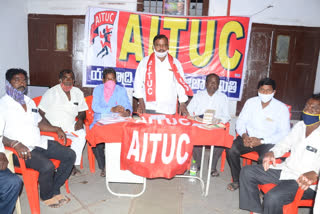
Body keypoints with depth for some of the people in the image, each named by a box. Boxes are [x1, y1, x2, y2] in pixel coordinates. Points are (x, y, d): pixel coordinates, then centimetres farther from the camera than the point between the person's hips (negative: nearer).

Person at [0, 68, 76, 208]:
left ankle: (54, 191, 8)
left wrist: (56, 129, 8)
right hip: (21, 150, -8)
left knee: (70, 155, -4)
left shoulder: (29, 101, 18)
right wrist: (15, 144, -30)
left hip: (39, 144, 8)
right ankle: (46, 197, 2)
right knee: (47, 166, -30)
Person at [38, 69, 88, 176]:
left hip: (70, 125, 4)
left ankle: (73, 164, -14)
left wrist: (80, 120, -8)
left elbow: (82, 111, 16)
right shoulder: (51, 93, -6)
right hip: (53, 127, -3)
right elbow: (41, 113, -8)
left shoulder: (78, 92, 9)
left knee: (82, 134, -23)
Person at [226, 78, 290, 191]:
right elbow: (240, 122, 7)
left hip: (268, 141, -3)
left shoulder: (282, 108, -6)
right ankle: (237, 180, 1)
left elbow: (284, 133, -9)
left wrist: (261, 141, -19)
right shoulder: (251, 102, 3)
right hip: (249, 137, 3)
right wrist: (244, 135, -15)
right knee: (231, 150, -23)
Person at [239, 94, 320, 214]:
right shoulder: (299, 125, 10)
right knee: (247, 172, -1)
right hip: (285, 169, 8)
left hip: (304, 182, -8)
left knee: (273, 197, -33)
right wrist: (272, 152, 0)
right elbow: (285, 143, 20)